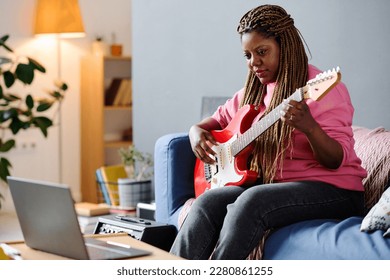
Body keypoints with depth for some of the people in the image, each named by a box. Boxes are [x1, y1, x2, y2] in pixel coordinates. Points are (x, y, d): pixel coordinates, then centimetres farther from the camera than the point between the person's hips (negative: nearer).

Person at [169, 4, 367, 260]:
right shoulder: (256, 91, 13)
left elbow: (337, 161, -17)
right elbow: (220, 117, 28)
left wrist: (309, 127, -37)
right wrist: (197, 131, 4)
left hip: (331, 191, -7)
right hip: (271, 185, 7)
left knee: (252, 201, -32)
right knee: (209, 202, -18)